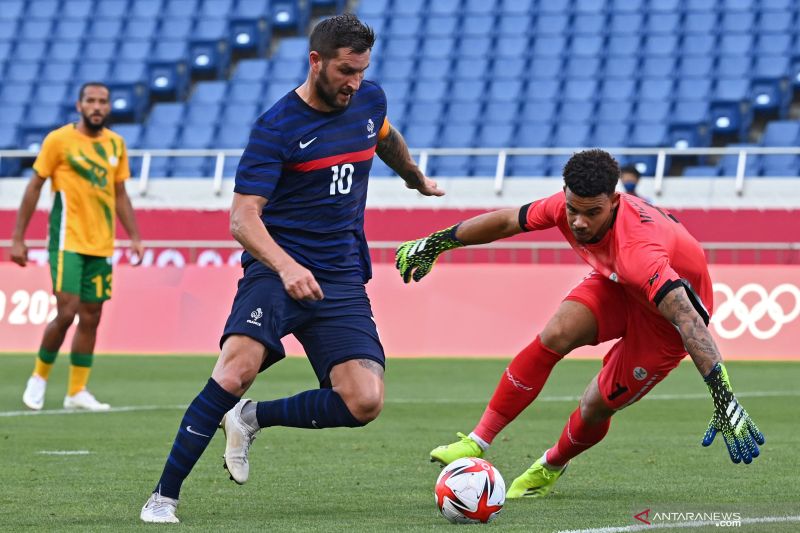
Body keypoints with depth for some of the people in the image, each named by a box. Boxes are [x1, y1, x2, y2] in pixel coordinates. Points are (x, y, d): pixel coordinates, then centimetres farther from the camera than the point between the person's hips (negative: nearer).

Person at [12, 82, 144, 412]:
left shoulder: (115, 144, 9)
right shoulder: (59, 140, -5)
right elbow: (34, 187, -2)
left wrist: (134, 237, 9)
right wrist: (18, 238, -4)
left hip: (101, 245, 5)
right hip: (68, 240, -5)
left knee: (91, 318, 5)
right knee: (66, 312, -13)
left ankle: (77, 392, 12)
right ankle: (39, 377, 8)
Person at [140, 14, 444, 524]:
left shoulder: (370, 100, 6)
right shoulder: (276, 127, -11)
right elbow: (243, 218, -18)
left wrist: (417, 178, 50)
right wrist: (286, 266, -35)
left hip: (343, 278, 5)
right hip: (276, 267, -5)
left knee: (364, 402, -15)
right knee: (238, 368, -30)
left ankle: (253, 418, 10)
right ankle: (164, 495, -18)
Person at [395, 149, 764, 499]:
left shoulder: (637, 251, -44)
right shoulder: (568, 207, -24)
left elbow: (688, 319, -50)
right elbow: (507, 221, -5)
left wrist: (724, 398, -58)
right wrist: (435, 243, 3)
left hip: (665, 311, -5)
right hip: (617, 286, 5)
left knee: (596, 407, -7)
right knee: (556, 335, -21)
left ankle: (551, 467, 27)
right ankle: (477, 443, -14)